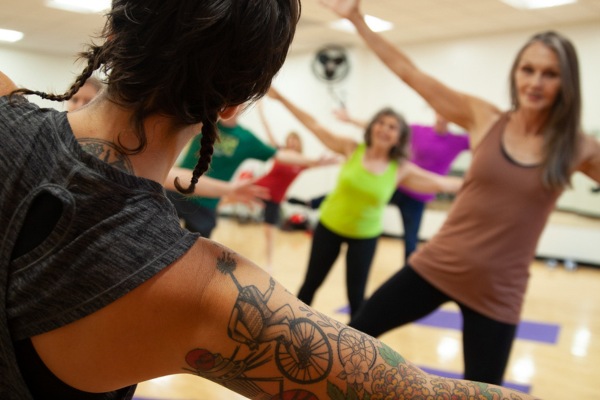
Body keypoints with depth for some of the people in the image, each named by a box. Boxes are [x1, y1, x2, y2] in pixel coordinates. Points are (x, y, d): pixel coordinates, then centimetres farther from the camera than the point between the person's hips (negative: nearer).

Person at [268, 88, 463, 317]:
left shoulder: (401, 169, -11)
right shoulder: (352, 149, -12)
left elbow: (442, 183, -6)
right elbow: (314, 126, -11)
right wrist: (281, 98, -12)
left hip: (365, 236, 0)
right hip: (329, 227, 1)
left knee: (356, 295, 5)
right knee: (311, 283, 12)